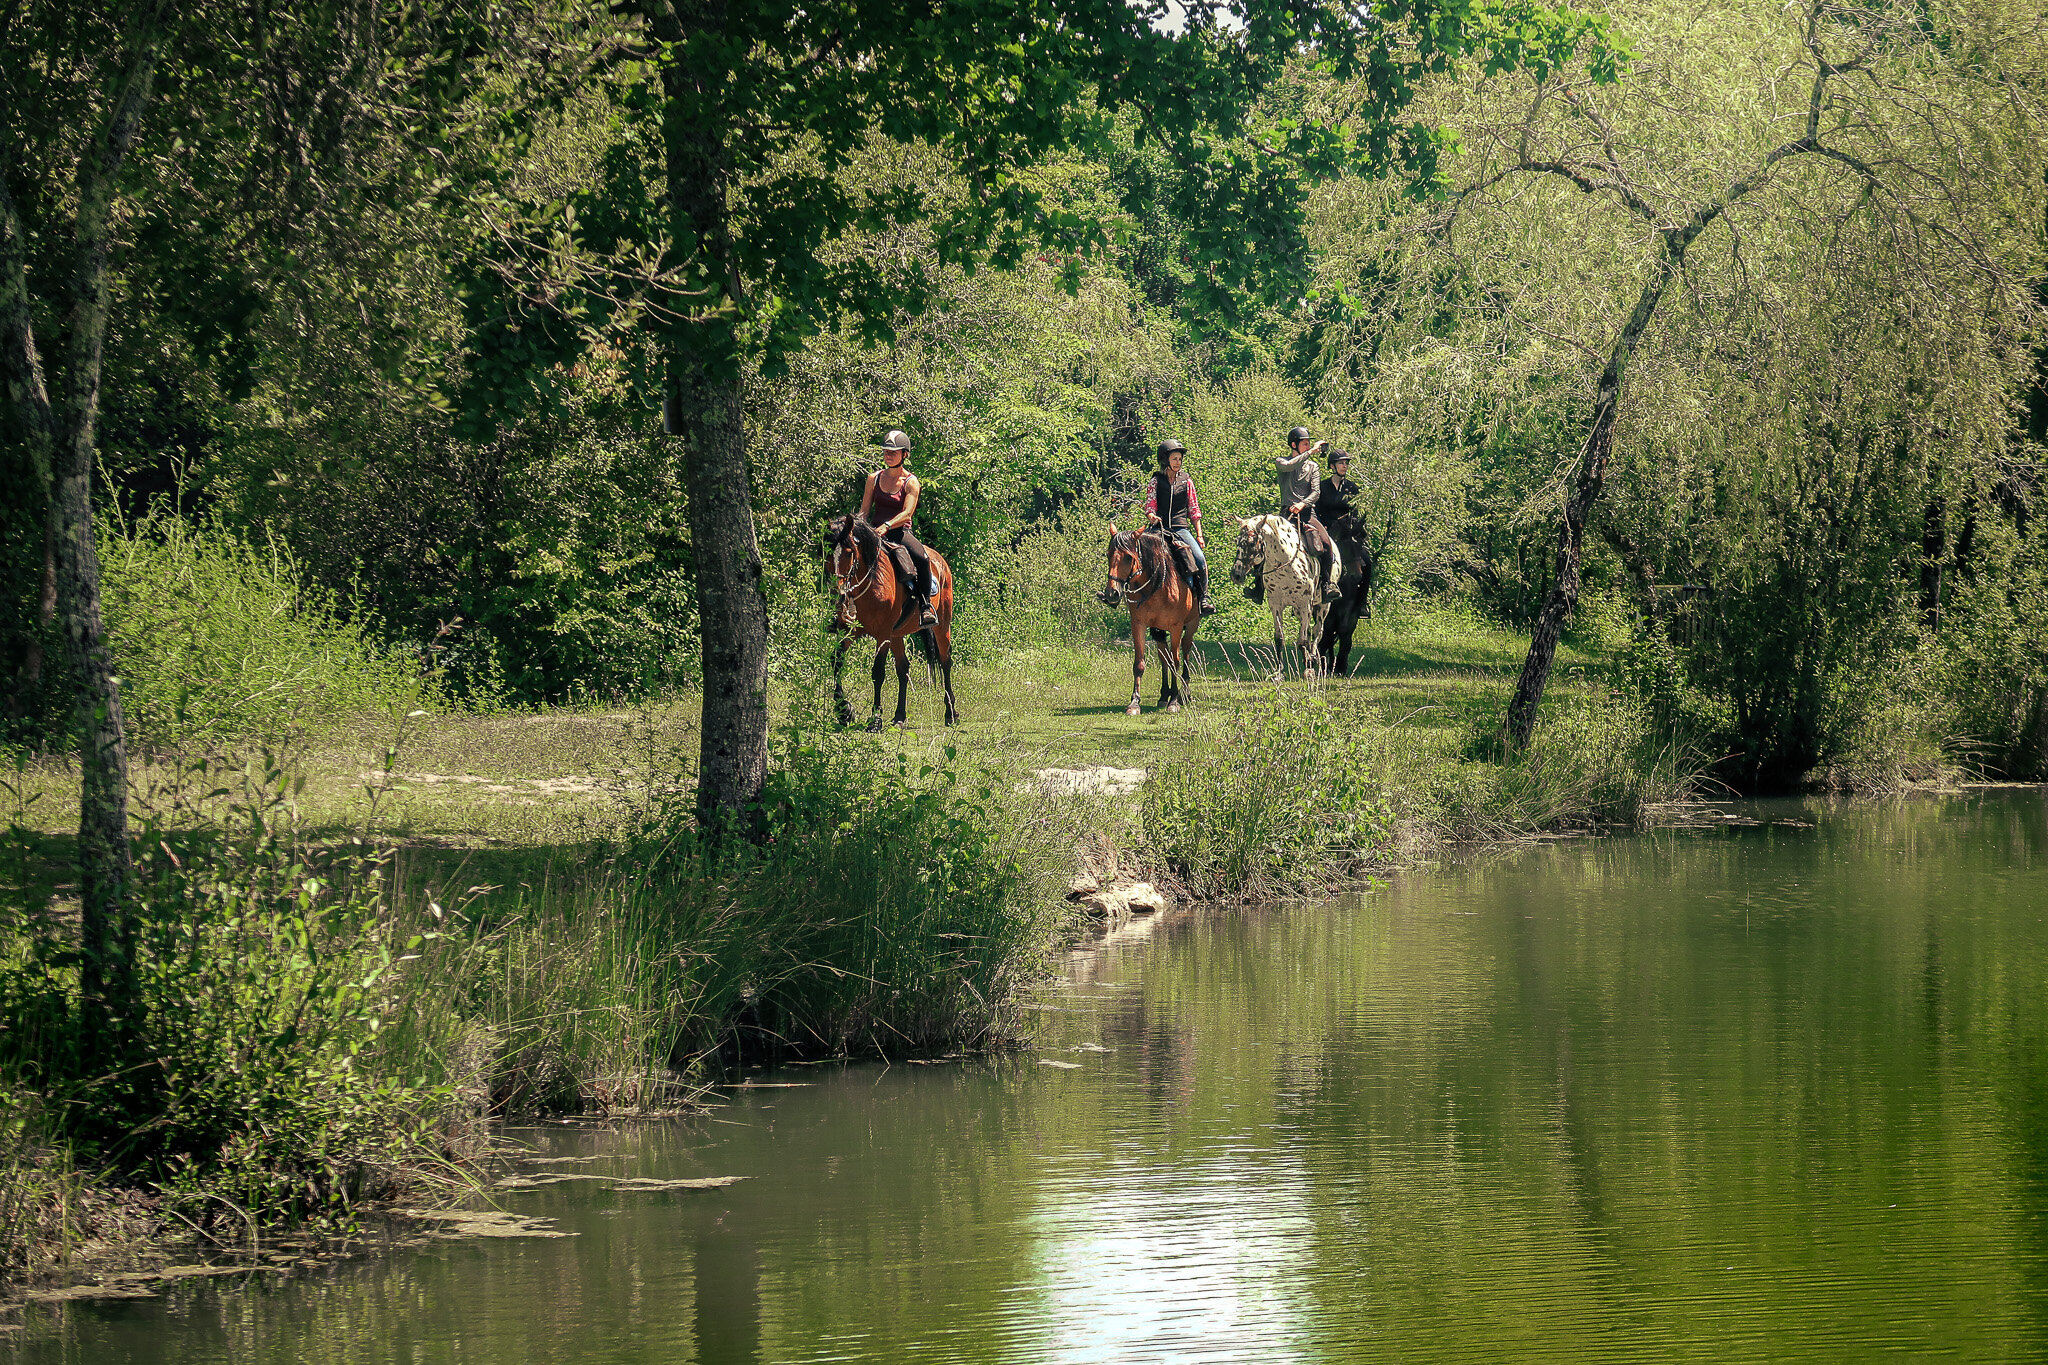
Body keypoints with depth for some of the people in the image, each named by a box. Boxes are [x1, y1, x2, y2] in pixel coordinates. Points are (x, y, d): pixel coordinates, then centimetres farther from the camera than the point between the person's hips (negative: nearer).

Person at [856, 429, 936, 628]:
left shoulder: (910, 482, -1)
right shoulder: (874, 479, 11)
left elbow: (907, 513, -14)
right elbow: (864, 512, 12)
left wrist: (887, 526, -30)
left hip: (901, 532, -4)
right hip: (876, 532, 4)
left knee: (922, 558, -34)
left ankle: (925, 605, -23)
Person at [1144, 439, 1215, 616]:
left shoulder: (1186, 481, 13)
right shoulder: (1157, 480, 10)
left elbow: (1194, 510, 14)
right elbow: (1150, 505, 6)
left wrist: (1199, 535, 7)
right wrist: (1151, 516, -18)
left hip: (1181, 528, 1)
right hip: (1159, 528, -1)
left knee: (1200, 559, -21)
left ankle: (1204, 597, -9)